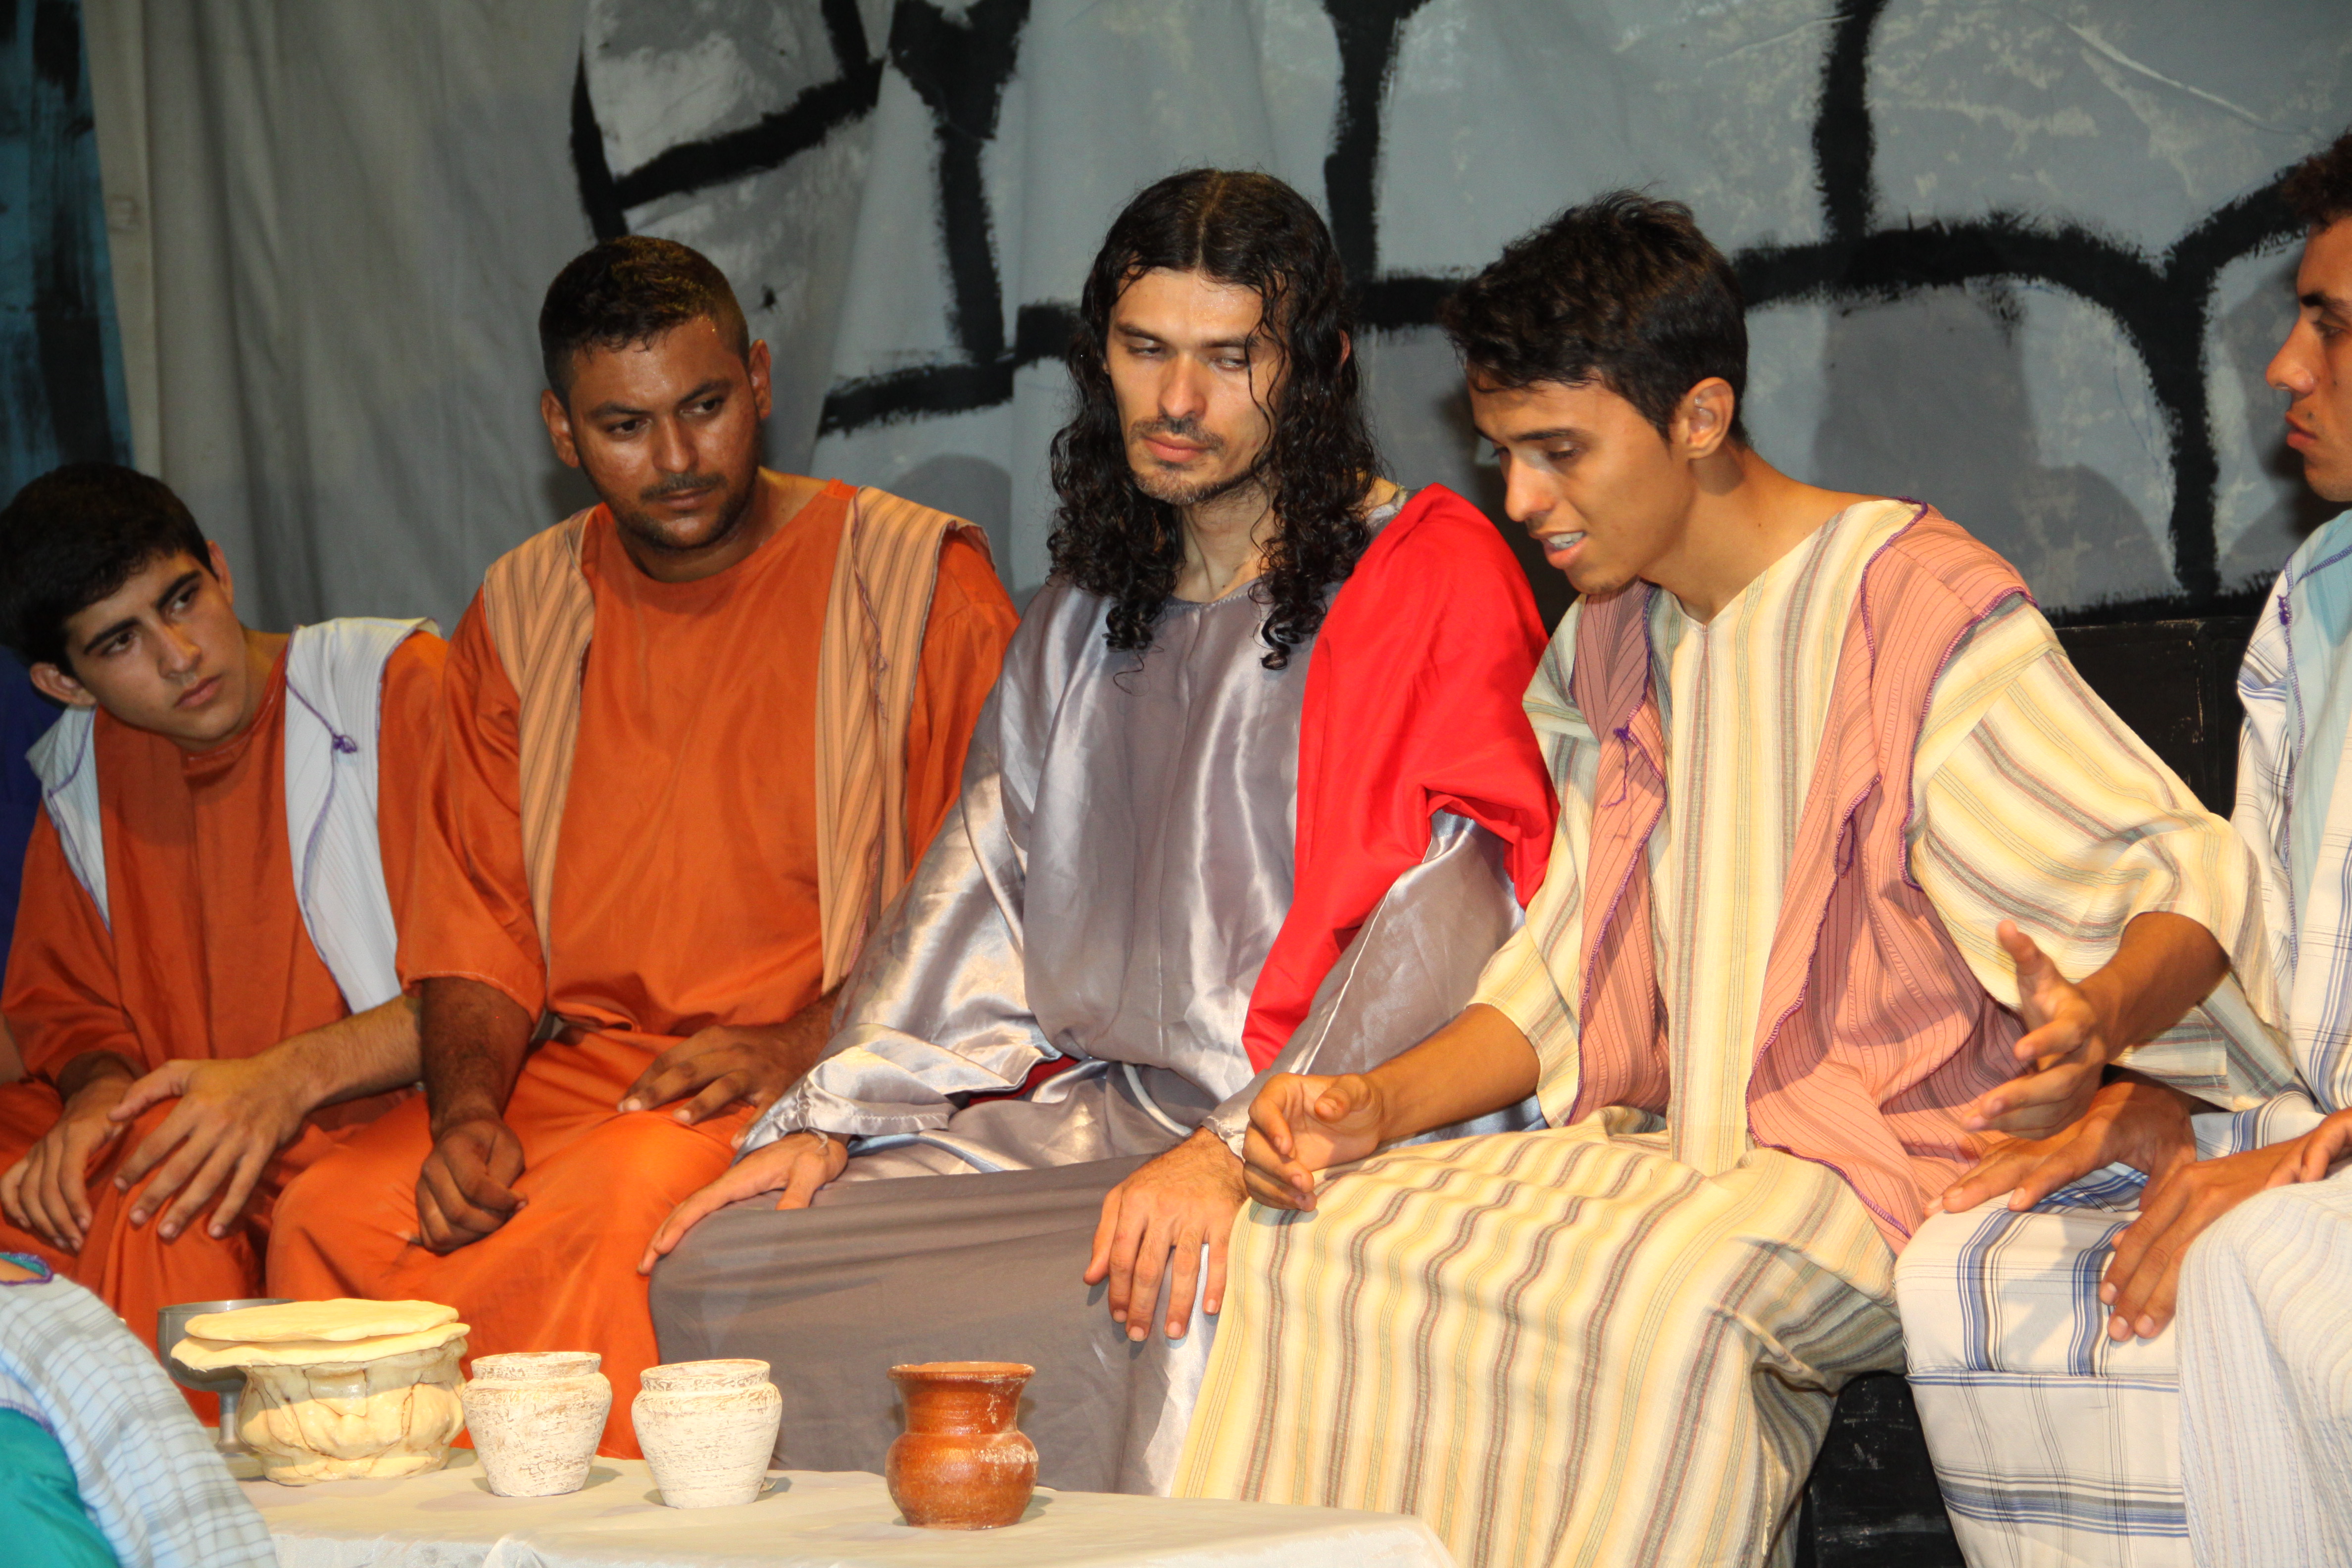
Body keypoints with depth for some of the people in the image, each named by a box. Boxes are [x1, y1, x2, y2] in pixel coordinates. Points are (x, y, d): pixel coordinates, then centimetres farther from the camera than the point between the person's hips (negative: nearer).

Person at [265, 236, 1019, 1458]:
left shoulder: (918, 579, 0)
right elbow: (474, 914, 12)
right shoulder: (523, 611, 14)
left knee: (614, 1211, -36)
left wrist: (794, 1048, -17)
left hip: (828, 1077, -4)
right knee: (327, 1219, -24)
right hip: (574, 1068, 4)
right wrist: (466, 1107, -8)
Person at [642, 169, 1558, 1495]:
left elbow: (1441, 921, -14)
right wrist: (834, 1121, 5)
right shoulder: (1085, 619, 20)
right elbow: (982, 891, 20)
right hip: (1084, 1115, 7)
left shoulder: (1433, 578, -4)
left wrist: (1240, 1152, -24)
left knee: (1144, 1322, -35)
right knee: (721, 1270, -8)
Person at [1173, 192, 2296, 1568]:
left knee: (1664, 1296, -37)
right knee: (1317, 1238, -12)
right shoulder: (1612, 643, 14)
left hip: (1893, 1168, -7)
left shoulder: (1921, 609, -12)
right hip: (1680, 1150, 7)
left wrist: (2100, 1017, -40)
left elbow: (2193, 874, -17)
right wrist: (1380, 1107, 0)